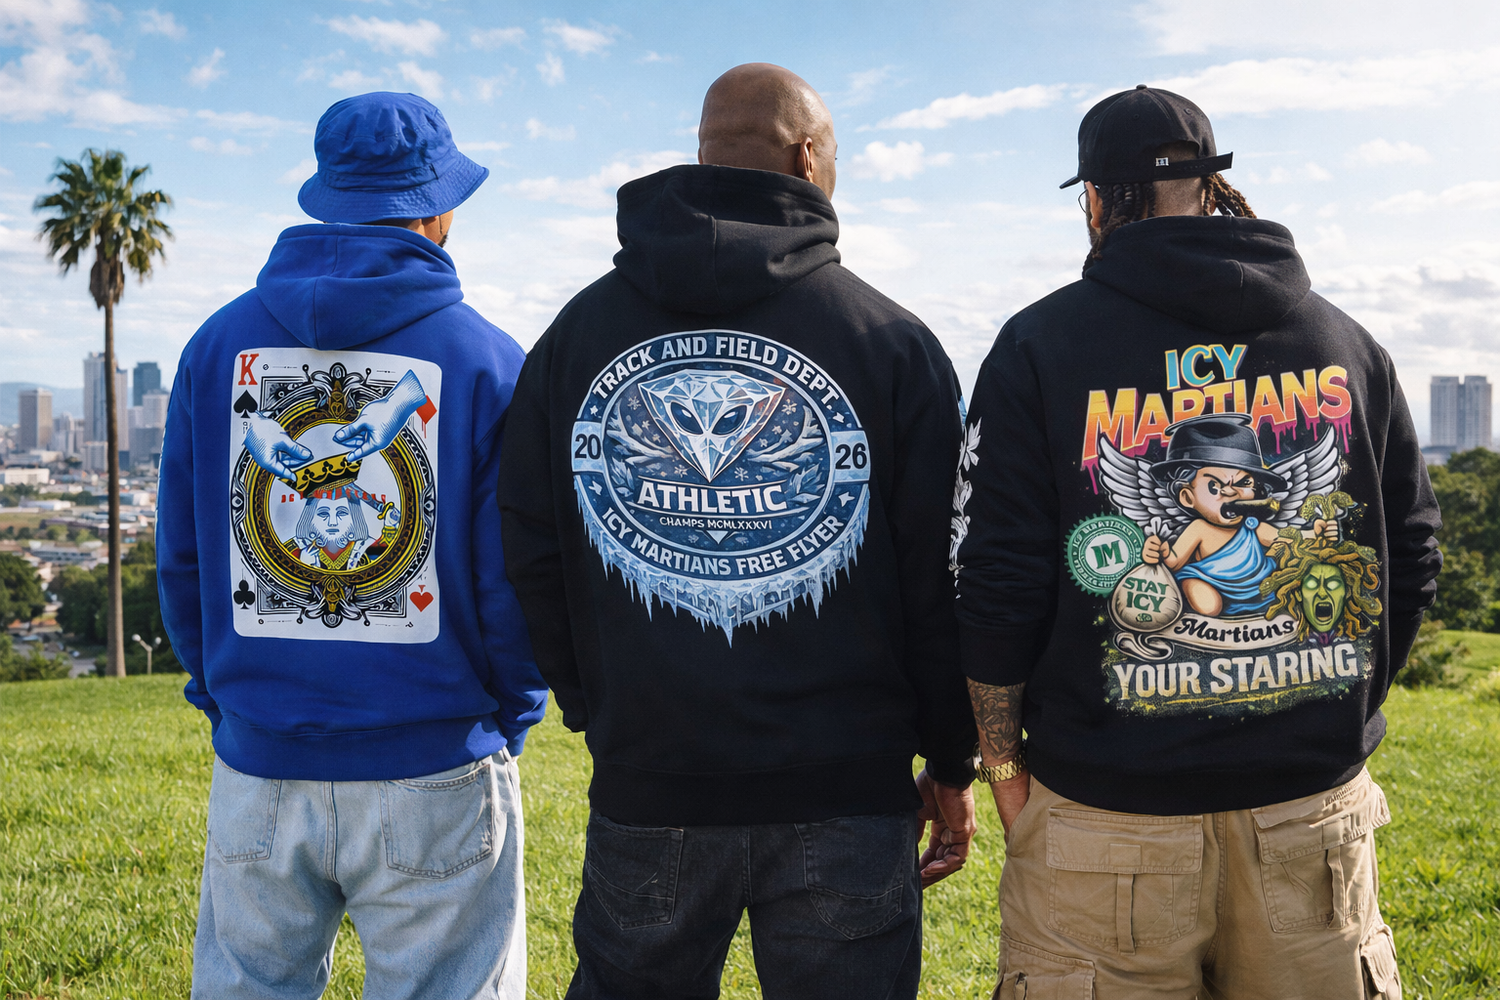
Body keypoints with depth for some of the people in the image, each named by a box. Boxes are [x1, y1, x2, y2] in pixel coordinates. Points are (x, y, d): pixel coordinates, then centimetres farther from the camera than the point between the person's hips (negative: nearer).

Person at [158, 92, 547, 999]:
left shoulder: (220, 343, 3)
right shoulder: (488, 360, -8)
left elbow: (181, 557, 6)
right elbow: (515, 578, -9)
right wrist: (510, 715, 7)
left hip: (259, 766, 4)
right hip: (436, 771, -3)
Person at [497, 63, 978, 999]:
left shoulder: (578, 329, 4)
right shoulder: (892, 339, -3)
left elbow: (532, 553, 6)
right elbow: (942, 573, -2)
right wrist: (952, 762, 8)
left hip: (645, 779, 2)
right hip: (846, 791, -2)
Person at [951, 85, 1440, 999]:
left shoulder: (1041, 346, -5)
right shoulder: (1348, 344, 6)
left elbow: (998, 587, -7)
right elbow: (1412, 560, 9)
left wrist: (1004, 762, 4)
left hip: (1109, 814, -3)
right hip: (1316, 805, 3)